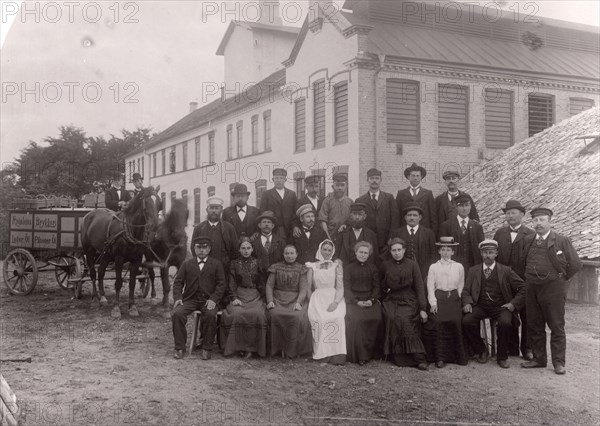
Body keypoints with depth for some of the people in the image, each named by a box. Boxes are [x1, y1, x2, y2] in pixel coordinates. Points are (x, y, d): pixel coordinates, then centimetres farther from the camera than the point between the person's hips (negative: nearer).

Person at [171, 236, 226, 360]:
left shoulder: (216, 264, 10)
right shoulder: (187, 264, 16)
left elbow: (221, 284, 2)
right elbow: (178, 282, 10)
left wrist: (213, 299, -14)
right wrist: (177, 298, -7)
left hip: (208, 300, -2)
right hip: (189, 299, 2)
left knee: (211, 315, -33)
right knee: (177, 314, -26)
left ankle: (206, 349, -17)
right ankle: (180, 348, -12)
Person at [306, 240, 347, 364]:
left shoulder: (336, 266, 15)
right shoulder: (313, 266, 18)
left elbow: (340, 287, 5)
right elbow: (308, 287, 13)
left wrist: (335, 302, -14)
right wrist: (311, 302, -6)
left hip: (334, 298, -1)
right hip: (317, 298, 1)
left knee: (336, 318, -32)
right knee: (318, 319, -31)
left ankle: (336, 354, -29)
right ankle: (321, 353, -23)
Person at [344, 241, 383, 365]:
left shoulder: (372, 268, 15)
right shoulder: (348, 268, 8)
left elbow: (376, 286, 11)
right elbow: (346, 288, 2)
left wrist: (372, 300, -8)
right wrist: (357, 301, -12)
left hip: (370, 300, 2)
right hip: (353, 300, -2)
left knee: (376, 318, -26)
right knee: (355, 319, -29)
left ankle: (372, 352, -10)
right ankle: (359, 355, -20)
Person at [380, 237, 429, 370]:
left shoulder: (412, 265, 5)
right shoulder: (385, 265, 10)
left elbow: (419, 287, 2)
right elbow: (380, 283, 23)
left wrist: (422, 308, -5)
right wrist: (386, 289, 2)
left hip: (408, 301, -1)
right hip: (391, 301, 2)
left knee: (405, 319, -29)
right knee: (392, 319, -28)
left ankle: (419, 360, -24)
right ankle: (398, 359, -20)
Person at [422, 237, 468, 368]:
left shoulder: (459, 267, 11)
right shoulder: (433, 267, 7)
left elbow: (461, 285, 14)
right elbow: (430, 286, 3)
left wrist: (456, 297, 1)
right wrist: (433, 302, -5)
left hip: (454, 299, 1)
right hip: (438, 298, -1)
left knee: (456, 322, -15)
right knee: (437, 322, -16)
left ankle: (460, 356, 1)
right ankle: (439, 357, -7)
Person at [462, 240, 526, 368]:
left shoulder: (506, 271, 6)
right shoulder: (473, 271, 13)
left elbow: (522, 288, 6)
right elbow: (466, 290, 11)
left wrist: (514, 303, -6)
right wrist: (467, 303, -9)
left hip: (500, 307, -2)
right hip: (480, 306, 2)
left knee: (505, 323, -33)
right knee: (466, 321, -26)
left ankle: (502, 356, -7)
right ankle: (482, 351, 0)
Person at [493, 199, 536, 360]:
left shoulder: (530, 234, 1)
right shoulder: (499, 233, 10)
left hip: (524, 281, -2)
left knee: (526, 316, 5)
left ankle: (527, 349, 16)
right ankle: (512, 348, 16)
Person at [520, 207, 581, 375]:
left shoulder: (562, 241, -4)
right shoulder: (527, 241, 8)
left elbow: (575, 264, -1)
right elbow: (522, 262, 20)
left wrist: (561, 278, 2)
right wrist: (530, 278, 12)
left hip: (553, 288, -4)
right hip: (532, 288, 5)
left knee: (556, 326, 0)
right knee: (534, 326, 9)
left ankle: (558, 362, 7)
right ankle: (539, 359, 20)